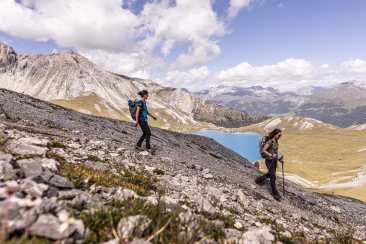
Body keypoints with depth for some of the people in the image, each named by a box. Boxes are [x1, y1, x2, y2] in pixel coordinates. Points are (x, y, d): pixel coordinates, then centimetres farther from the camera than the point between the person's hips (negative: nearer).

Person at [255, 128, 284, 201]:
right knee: (273, 176, -7)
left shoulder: (276, 141, 10)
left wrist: (279, 159, 13)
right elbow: (264, 150, -19)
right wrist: (271, 155, -28)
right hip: (269, 161, -9)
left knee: (270, 174, 19)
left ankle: (258, 180, 39)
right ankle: (275, 194, -1)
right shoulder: (270, 141, -16)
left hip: (275, 161, 9)